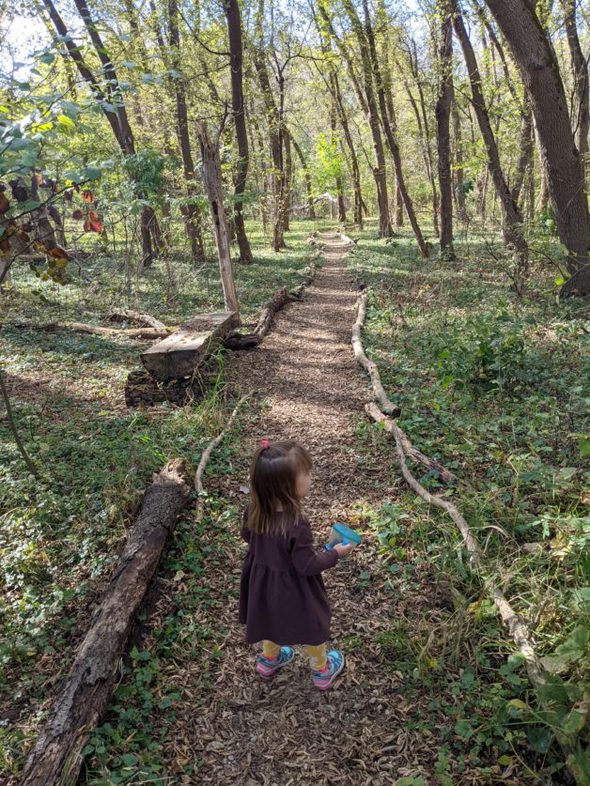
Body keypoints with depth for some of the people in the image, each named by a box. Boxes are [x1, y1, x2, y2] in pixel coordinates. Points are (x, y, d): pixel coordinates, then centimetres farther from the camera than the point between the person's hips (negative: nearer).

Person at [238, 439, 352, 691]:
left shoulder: (254, 512, -21)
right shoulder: (297, 526, -39)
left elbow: (247, 536, 0)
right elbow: (307, 566, -27)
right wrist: (335, 554, -12)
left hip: (264, 583, 5)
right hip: (294, 590, -5)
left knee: (273, 620, 32)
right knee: (312, 625, 23)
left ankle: (269, 660, 58)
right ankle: (322, 670, 48)